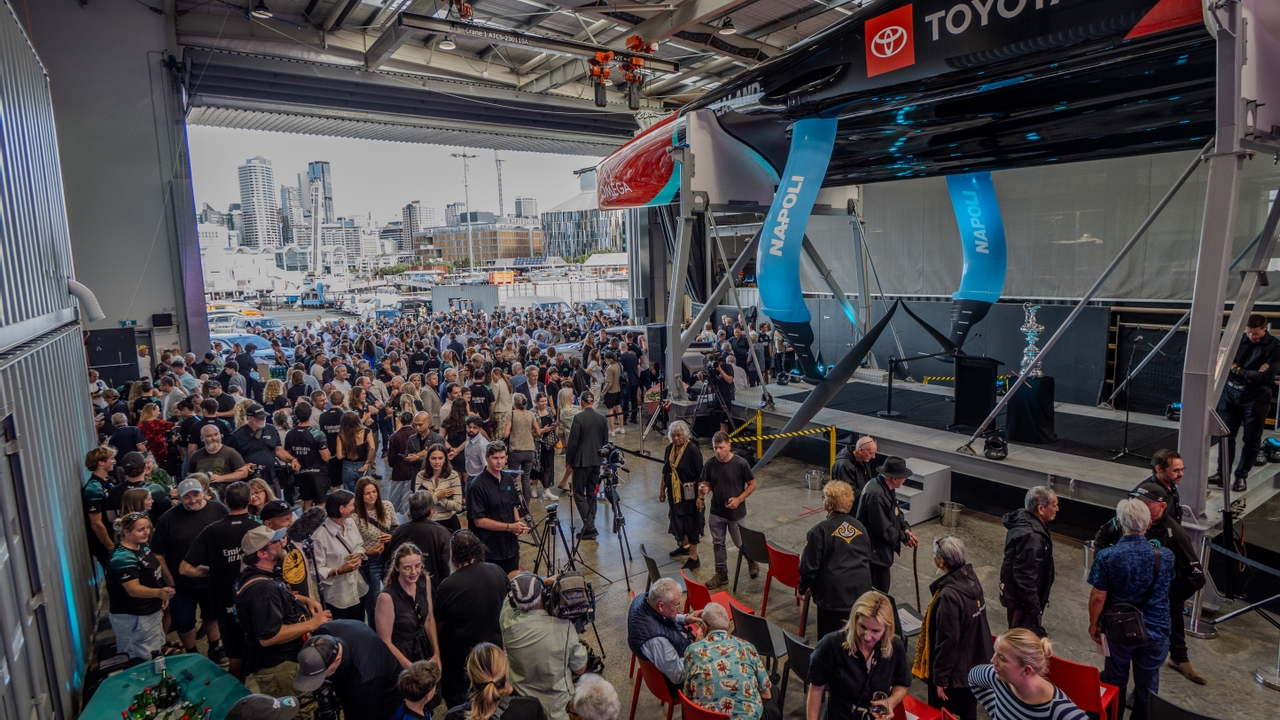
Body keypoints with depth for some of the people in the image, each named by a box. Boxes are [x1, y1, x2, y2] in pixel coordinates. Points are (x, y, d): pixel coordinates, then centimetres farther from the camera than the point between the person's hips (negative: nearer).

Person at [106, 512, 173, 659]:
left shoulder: (143, 547, 2)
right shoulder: (122, 558, -26)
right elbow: (133, 589, -33)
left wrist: (163, 594, 15)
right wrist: (158, 593, -48)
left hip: (151, 612, 9)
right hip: (132, 618, -9)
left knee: (154, 656, 23)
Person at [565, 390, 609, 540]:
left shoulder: (579, 418, -14)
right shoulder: (602, 418, 3)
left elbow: (573, 441, -12)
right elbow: (605, 441, 10)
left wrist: (568, 459, 0)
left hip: (581, 461, -6)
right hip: (597, 461, 6)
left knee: (579, 493, 1)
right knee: (592, 493, 14)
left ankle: (589, 527, -7)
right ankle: (590, 526, 19)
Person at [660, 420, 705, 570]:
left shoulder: (692, 450, -19)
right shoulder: (670, 448, 1)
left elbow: (700, 475, -17)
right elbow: (665, 470, 12)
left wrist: (700, 496, -19)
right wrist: (662, 489, 14)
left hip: (689, 493, -7)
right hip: (674, 492, 7)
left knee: (691, 523, 1)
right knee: (677, 520, 20)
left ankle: (693, 558, 11)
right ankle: (684, 546, 42)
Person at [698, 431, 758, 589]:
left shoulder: (741, 464, -18)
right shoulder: (710, 464, -10)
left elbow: (752, 484, -7)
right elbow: (707, 484, 1)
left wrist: (739, 499, -18)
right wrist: (704, 489, -22)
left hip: (736, 513, -3)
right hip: (716, 512, 3)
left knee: (741, 543, 13)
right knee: (717, 543, 13)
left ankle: (752, 561, 44)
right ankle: (721, 574, 29)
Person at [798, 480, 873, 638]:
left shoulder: (820, 530, -13)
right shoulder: (859, 527, 5)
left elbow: (810, 565, -10)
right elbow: (868, 558, 17)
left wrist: (802, 588, 6)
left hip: (834, 594, -6)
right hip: (861, 590, 6)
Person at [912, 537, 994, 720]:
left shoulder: (949, 595, -32)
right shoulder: (971, 578, -7)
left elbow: (948, 640, -26)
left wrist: (940, 678, -17)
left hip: (955, 669, -8)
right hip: (974, 662, 8)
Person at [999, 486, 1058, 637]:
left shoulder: (1023, 519, 0)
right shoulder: (1031, 536, -31)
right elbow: (1025, 577, -29)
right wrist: (1034, 608, -21)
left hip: (1014, 594, 10)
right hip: (1023, 599, -10)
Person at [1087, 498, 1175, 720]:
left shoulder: (1106, 556, -22)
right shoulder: (1166, 556, -13)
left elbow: (1098, 597, -15)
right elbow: (1165, 588, 8)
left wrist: (1093, 624, 2)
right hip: (1155, 631, 2)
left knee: (1115, 683, 19)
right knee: (1147, 686, 19)